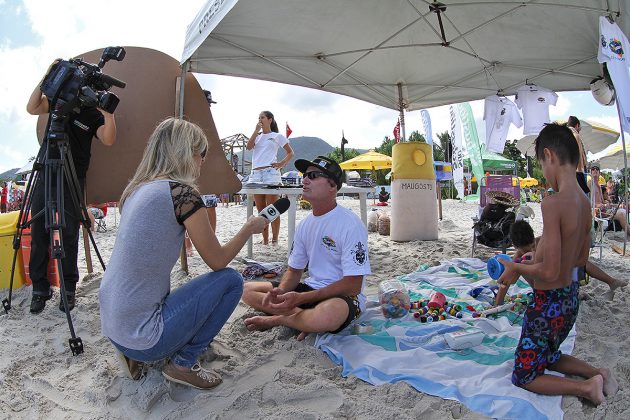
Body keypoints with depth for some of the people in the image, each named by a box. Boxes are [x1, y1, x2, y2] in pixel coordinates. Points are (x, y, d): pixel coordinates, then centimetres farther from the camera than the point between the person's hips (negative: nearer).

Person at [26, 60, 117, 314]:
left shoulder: (94, 114, -1)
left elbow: (108, 140, -17)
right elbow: (32, 108, -5)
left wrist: (108, 112, -27)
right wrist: (46, 78, -11)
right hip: (46, 173, 3)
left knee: (70, 234, -1)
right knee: (38, 231, 1)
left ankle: (69, 288, 11)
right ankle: (40, 288, 12)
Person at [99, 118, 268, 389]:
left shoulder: (137, 189, 7)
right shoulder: (182, 193, -18)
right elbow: (217, 261, -10)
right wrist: (249, 228, 6)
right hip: (140, 335, -9)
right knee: (230, 280, 1)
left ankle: (135, 355, 16)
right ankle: (184, 363, 4)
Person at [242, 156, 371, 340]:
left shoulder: (350, 224, -16)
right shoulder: (305, 224, 7)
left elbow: (353, 285, -19)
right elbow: (294, 270, 12)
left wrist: (300, 298, -23)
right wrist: (280, 292, -12)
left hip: (344, 297, -7)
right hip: (311, 288, 7)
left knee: (329, 314, -42)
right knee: (247, 289, -2)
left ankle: (277, 319, -12)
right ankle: (307, 320, -11)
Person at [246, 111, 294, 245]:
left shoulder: (277, 136, 9)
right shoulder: (257, 136, 21)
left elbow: (290, 153, 10)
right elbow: (249, 147, 2)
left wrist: (282, 164, -5)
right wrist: (256, 131, 3)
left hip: (270, 173, -5)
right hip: (256, 174, 5)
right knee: (261, 210, 6)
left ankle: (275, 240, -1)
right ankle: (265, 240, 12)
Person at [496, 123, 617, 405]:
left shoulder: (552, 203, -27)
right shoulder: (584, 202, 0)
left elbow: (549, 271, -28)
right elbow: (581, 259, 12)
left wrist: (516, 268, -10)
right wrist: (534, 263, 17)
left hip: (548, 304, -8)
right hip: (571, 298, 8)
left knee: (524, 377, 10)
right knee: (548, 357, 32)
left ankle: (586, 388, -1)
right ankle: (597, 373, 17)